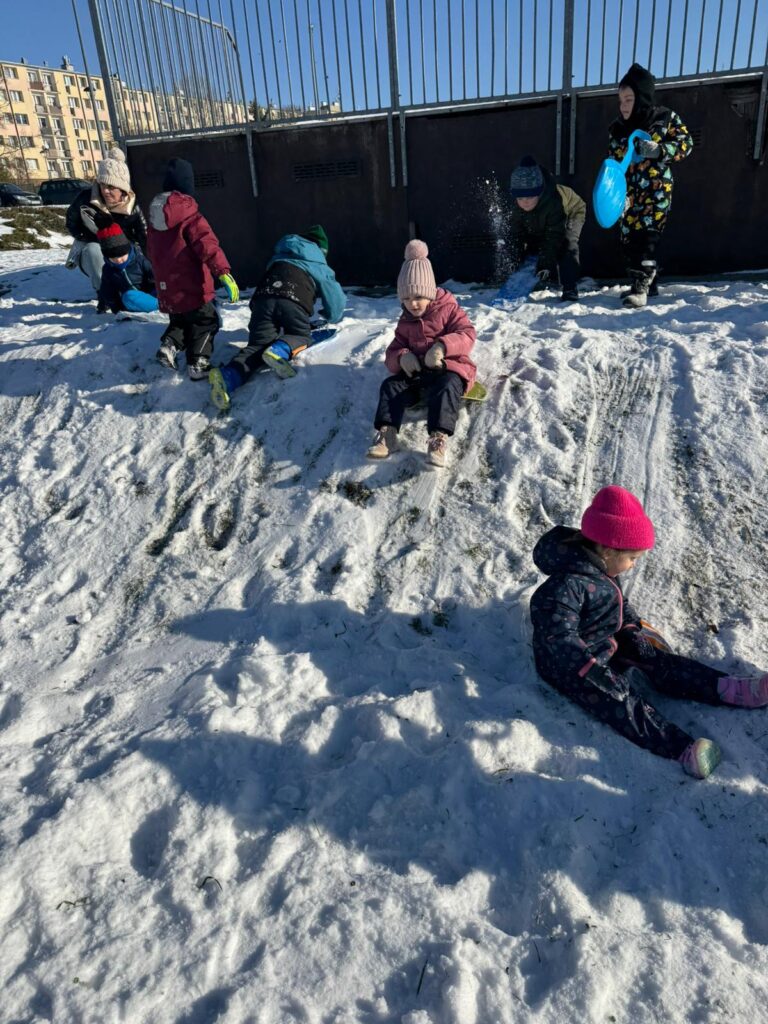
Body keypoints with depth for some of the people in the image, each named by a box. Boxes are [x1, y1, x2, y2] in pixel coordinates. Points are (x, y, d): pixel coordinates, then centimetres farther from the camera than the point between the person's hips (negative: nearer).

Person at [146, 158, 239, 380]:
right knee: (205, 322, 9)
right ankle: (197, 363, -2)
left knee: (180, 320, 27)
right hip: (191, 289, -6)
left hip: (166, 290, 6)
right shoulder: (189, 216, -13)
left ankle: (169, 345, 3)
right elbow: (207, 245, -28)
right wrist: (224, 272, -35)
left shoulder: (155, 218, 10)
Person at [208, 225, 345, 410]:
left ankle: (227, 375, -31)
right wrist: (332, 318, 56)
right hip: (293, 302, -3)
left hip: (262, 298, 3)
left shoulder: (279, 256, 40)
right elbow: (335, 298, 33)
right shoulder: (319, 266, 30)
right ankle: (279, 349, -20)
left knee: (258, 344, -1)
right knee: (302, 336, 17)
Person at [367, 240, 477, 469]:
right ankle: (386, 433, -35)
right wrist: (402, 357, -17)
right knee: (391, 385, -20)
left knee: (446, 388, -37)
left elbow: (467, 335, -11)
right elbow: (392, 351, 11)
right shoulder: (405, 321, 15)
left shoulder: (448, 309, 2)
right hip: (416, 372, 5)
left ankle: (438, 438, -51)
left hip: (448, 369, -4)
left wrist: (442, 346, -32)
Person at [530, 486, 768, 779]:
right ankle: (682, 749, -37)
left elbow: (620, 605, 15)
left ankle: (731, 689, -4)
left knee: (661, 664, 0)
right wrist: (593, 670, -34)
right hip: (571, 666, -9)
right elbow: (560, 638, -34)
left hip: (609, 646, 9)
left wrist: (632, 632, 1)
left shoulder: (602, 570, 0)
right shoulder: (566, 586, -32)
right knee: (623, 701, -23)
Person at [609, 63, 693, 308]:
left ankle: (640, 288, -23)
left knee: (647, 237, -18)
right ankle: (648, 284, 18)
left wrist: (659, 151, -18)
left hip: (657, 188, -5)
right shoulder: (617, 128, 9)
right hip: (629, 193, 5)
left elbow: (685, 143, -1)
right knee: (628, 239, 4)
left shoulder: (665, 118, 0)